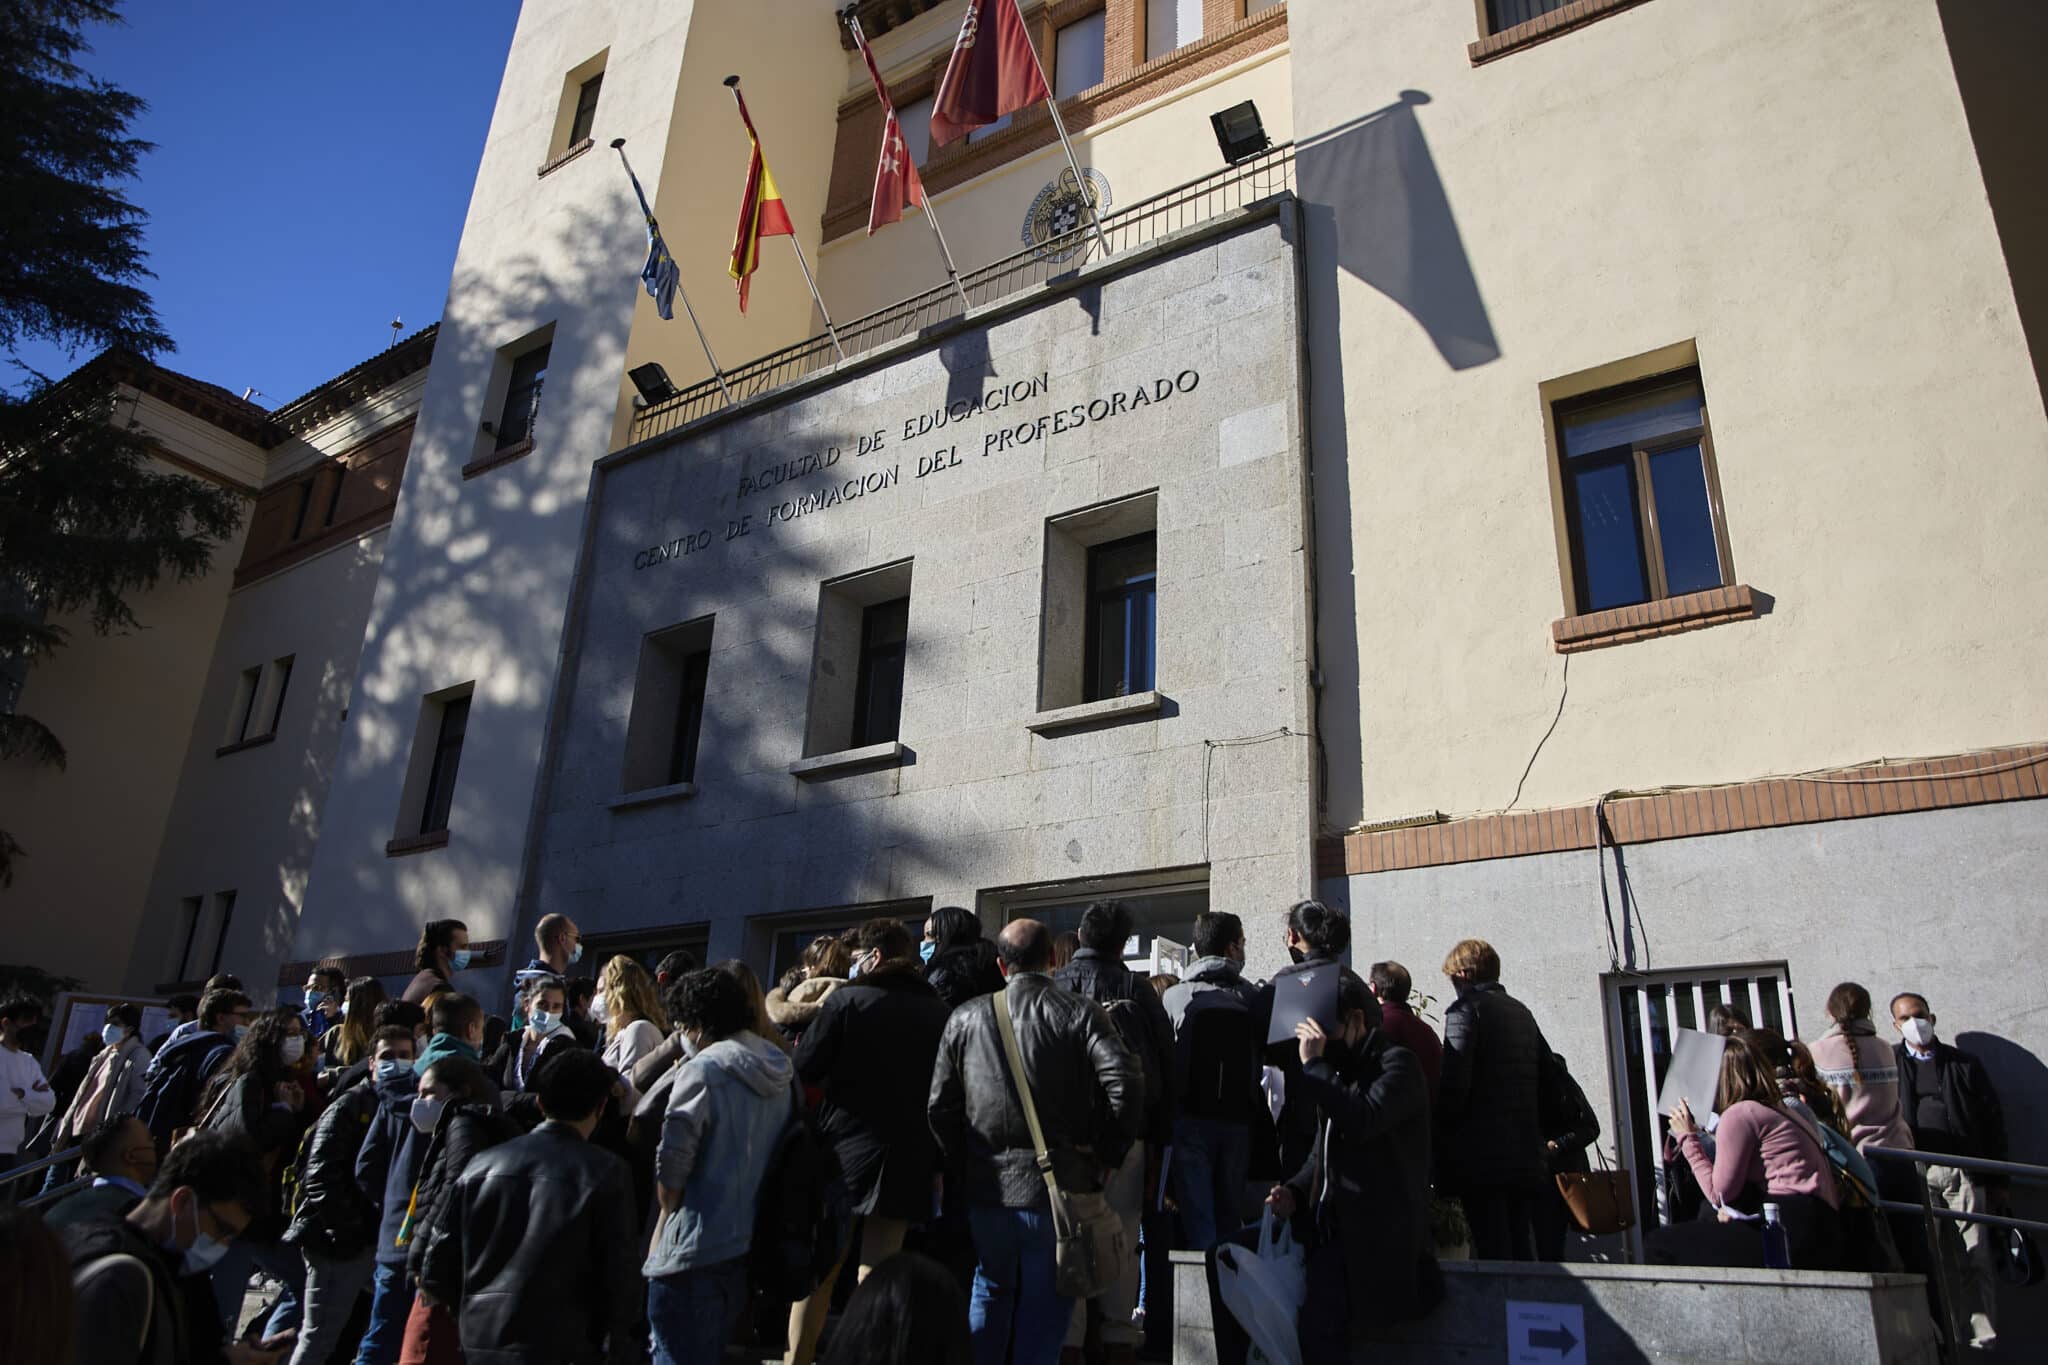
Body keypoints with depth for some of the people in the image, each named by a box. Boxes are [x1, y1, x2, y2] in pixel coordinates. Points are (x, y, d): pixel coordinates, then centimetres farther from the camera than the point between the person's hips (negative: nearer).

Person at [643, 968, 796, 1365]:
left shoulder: (703, 1069, -16)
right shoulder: (781, 1069, 5)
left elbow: (671, 1163, -17)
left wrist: (668, 1214, 1)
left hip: (695, 1252, -7)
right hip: (756, 1244, 7)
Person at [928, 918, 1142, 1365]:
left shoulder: (966, 1017, 4)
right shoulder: (1080, 1012, -5)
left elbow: (940, 1106, 4)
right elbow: (1126, 1083, -17)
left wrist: (961, 1172, 14)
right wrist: (1108, 1157, -6)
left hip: (987, 1191, 3)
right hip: (1058, 1189, -3)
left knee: (990, 1292, 22)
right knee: (1045, 1309, 10)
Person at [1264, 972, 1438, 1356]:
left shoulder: (1398, 1063, -6)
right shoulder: (1339, 1071, 21)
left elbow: (1362, 1121, -24)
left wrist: (1314, 1065, -17)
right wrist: (1295, 1192, 6)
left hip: (1376, 1234, -8)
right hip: (1330, 1226, 9)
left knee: (1319, 1325, -24)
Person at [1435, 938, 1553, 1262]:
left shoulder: (1465, 1009, -6)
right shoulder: (1522, 1012, 17)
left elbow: (1453, 1085, -15)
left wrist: (1442, 1135, -3)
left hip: (1482, 1155, -7)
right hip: (1527, 1155, 7)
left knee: (1493, 1252, -7)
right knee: (1524, 1252, 11)